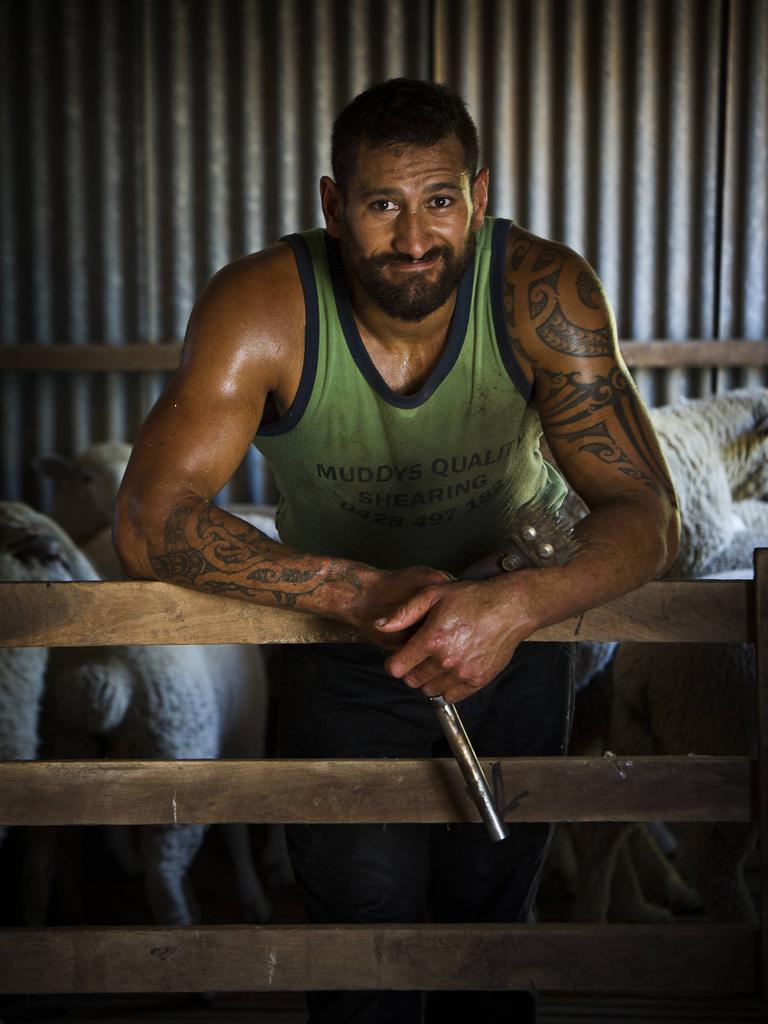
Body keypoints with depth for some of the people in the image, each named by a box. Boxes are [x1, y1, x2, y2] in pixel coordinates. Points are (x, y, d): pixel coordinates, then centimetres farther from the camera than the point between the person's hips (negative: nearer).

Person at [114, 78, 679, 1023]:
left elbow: (645, 516, -22)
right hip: (341, 636, -1)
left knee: (488, 914, 14)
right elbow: (149, 525, -27)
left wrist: (515, 605, -42)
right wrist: (365, 591, -37)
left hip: (515, 627, 1)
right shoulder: (260, 312, -25)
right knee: (366, 904, -8)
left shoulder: (544, 295, -24)